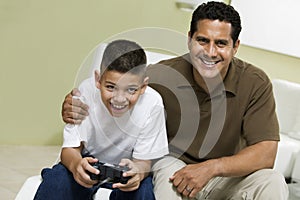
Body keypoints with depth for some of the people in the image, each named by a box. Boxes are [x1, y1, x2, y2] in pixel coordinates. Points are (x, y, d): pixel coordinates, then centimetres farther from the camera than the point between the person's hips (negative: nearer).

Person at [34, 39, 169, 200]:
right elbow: (70, 148, -19)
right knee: (56, 180, -30)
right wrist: (76, 163, -45)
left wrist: (138, 171, -44)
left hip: (125, 169, 1)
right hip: (88, 162, 0)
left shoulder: (152, 104, -24)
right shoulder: (86, 91, -23)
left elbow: (144, 161, -17)